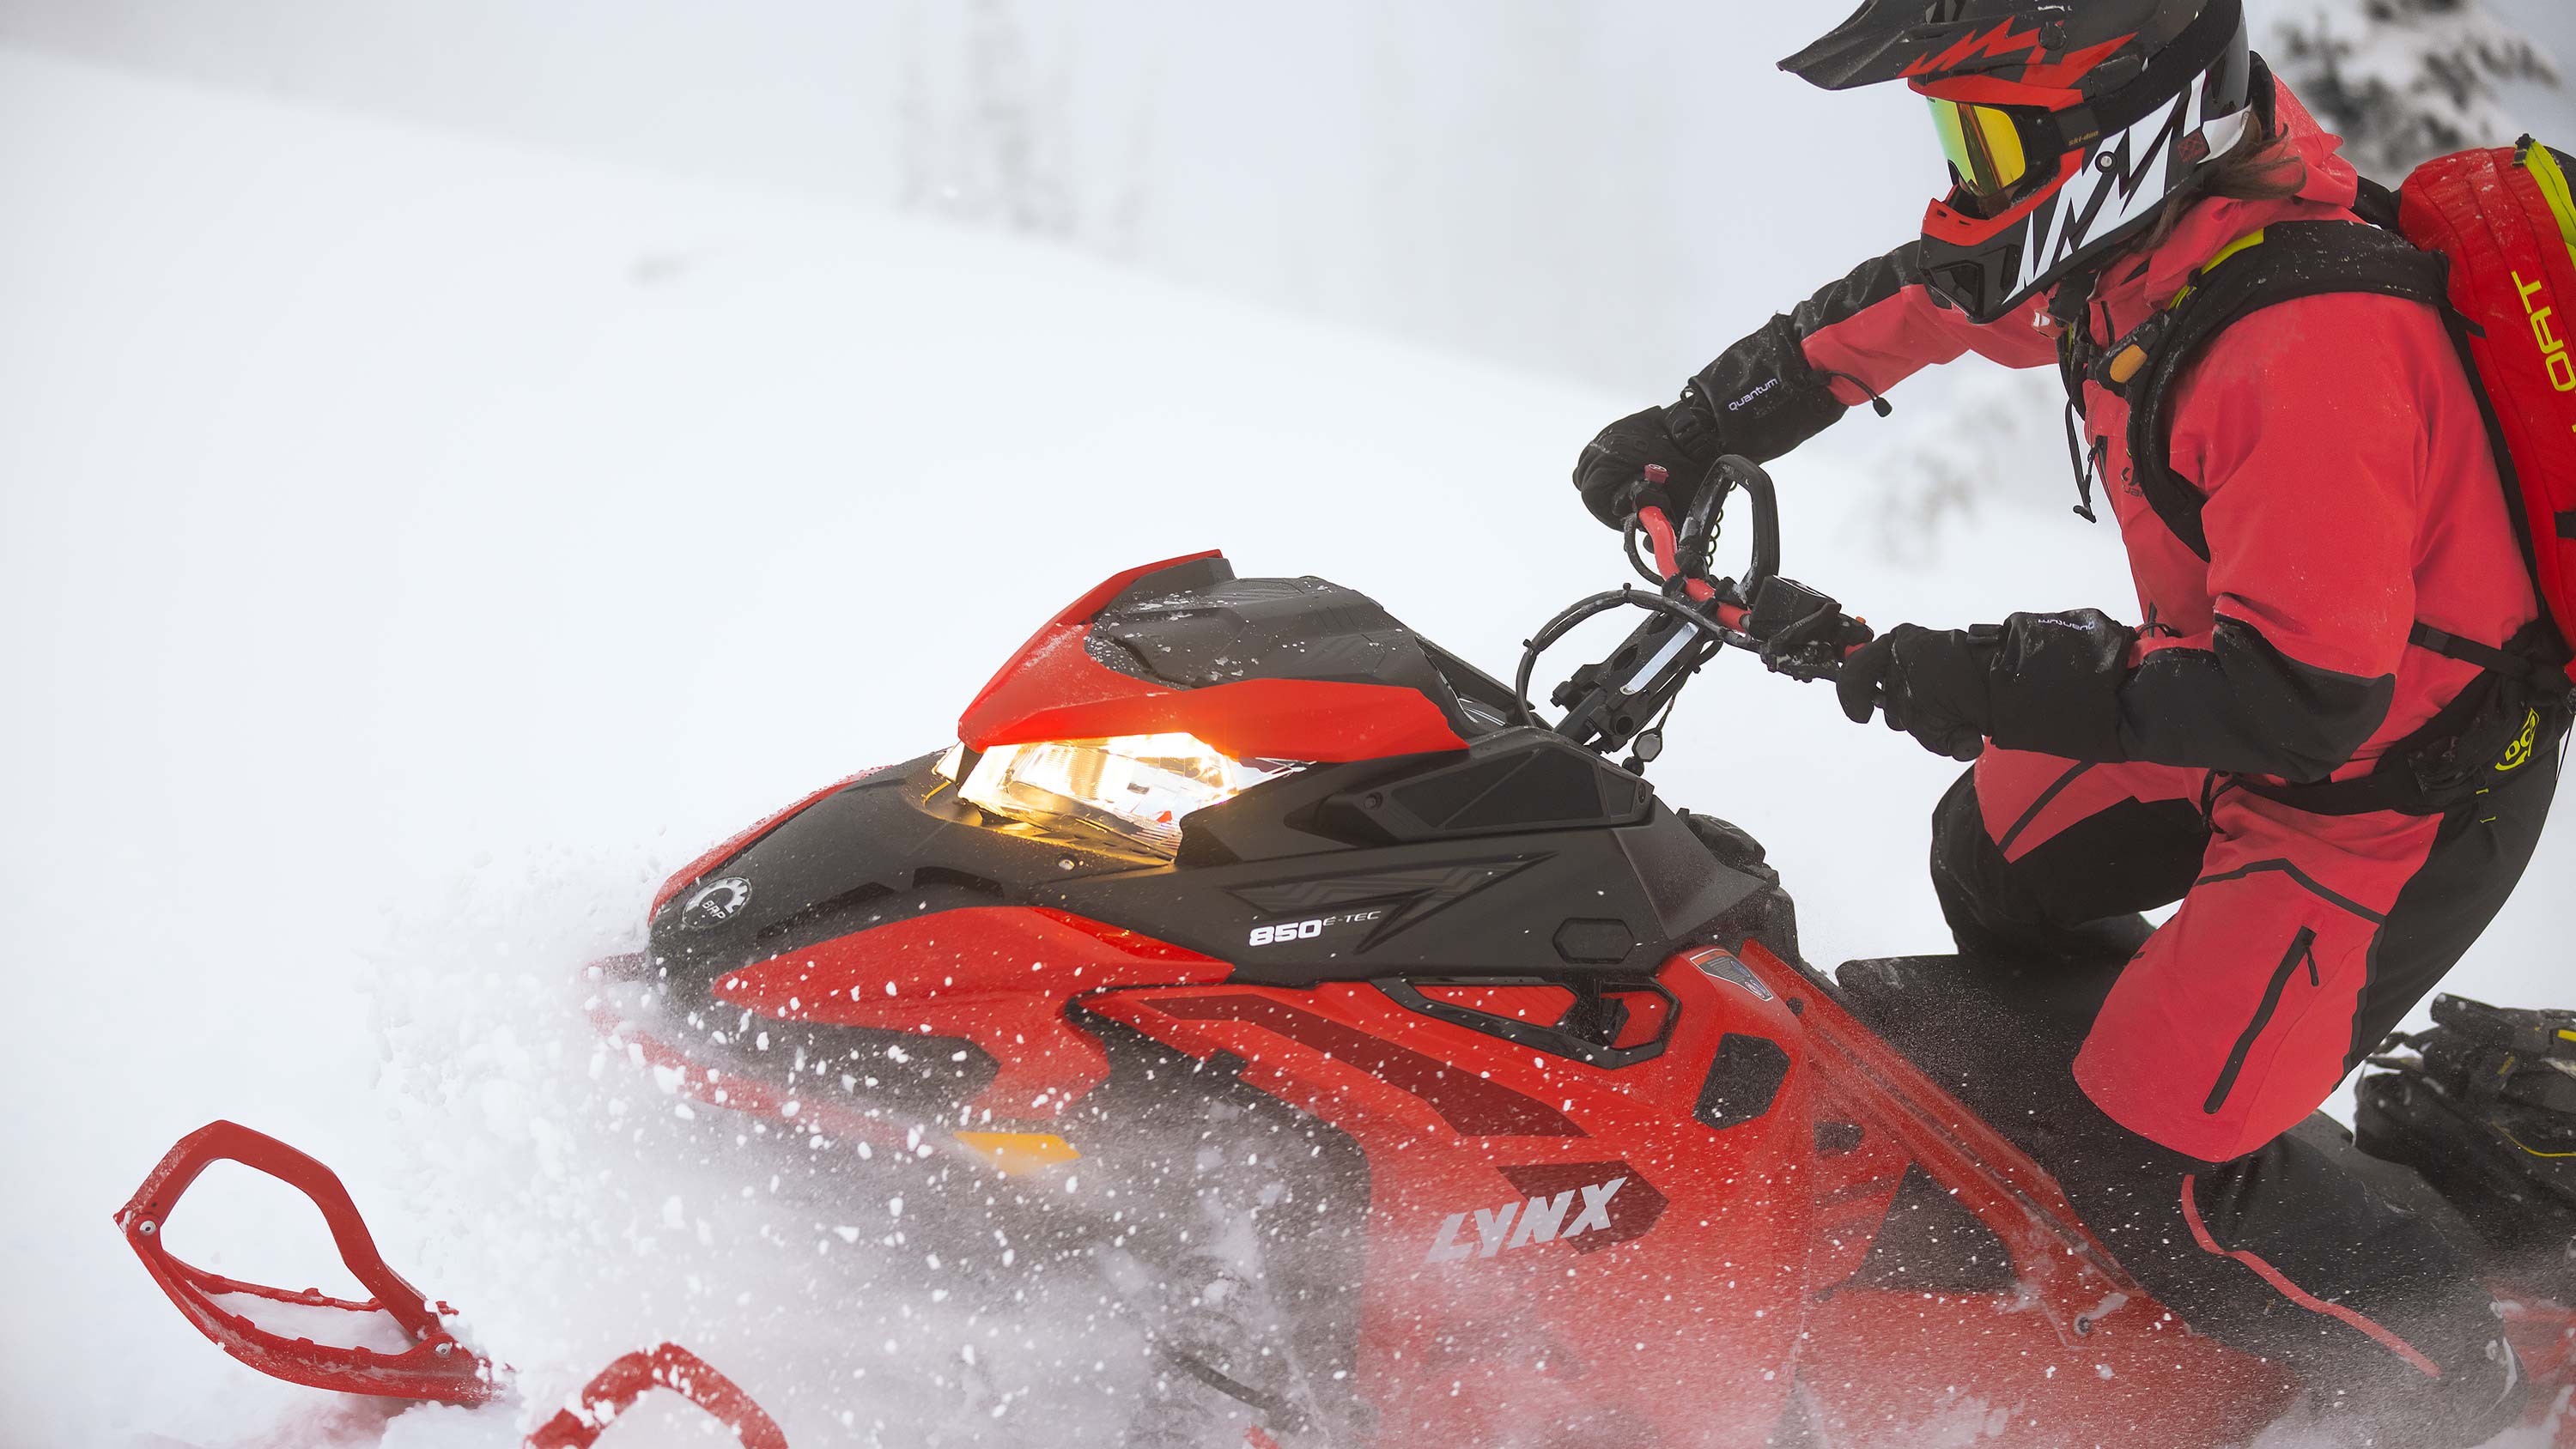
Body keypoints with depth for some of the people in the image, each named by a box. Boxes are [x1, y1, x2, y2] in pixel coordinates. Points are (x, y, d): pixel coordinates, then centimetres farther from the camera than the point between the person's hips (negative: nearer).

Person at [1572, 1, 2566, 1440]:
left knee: (2137, 1168, -9)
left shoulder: (2308, 345, -37)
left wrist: (1999, 683, -33)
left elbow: (2304, 696, -37)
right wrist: (1705, 422, 8)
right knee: (1993, 856, 24)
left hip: (2395, 801, -9)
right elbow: (1930, 294, 11)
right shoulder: (2154, 220, -9)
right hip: (2266, 712, 9)